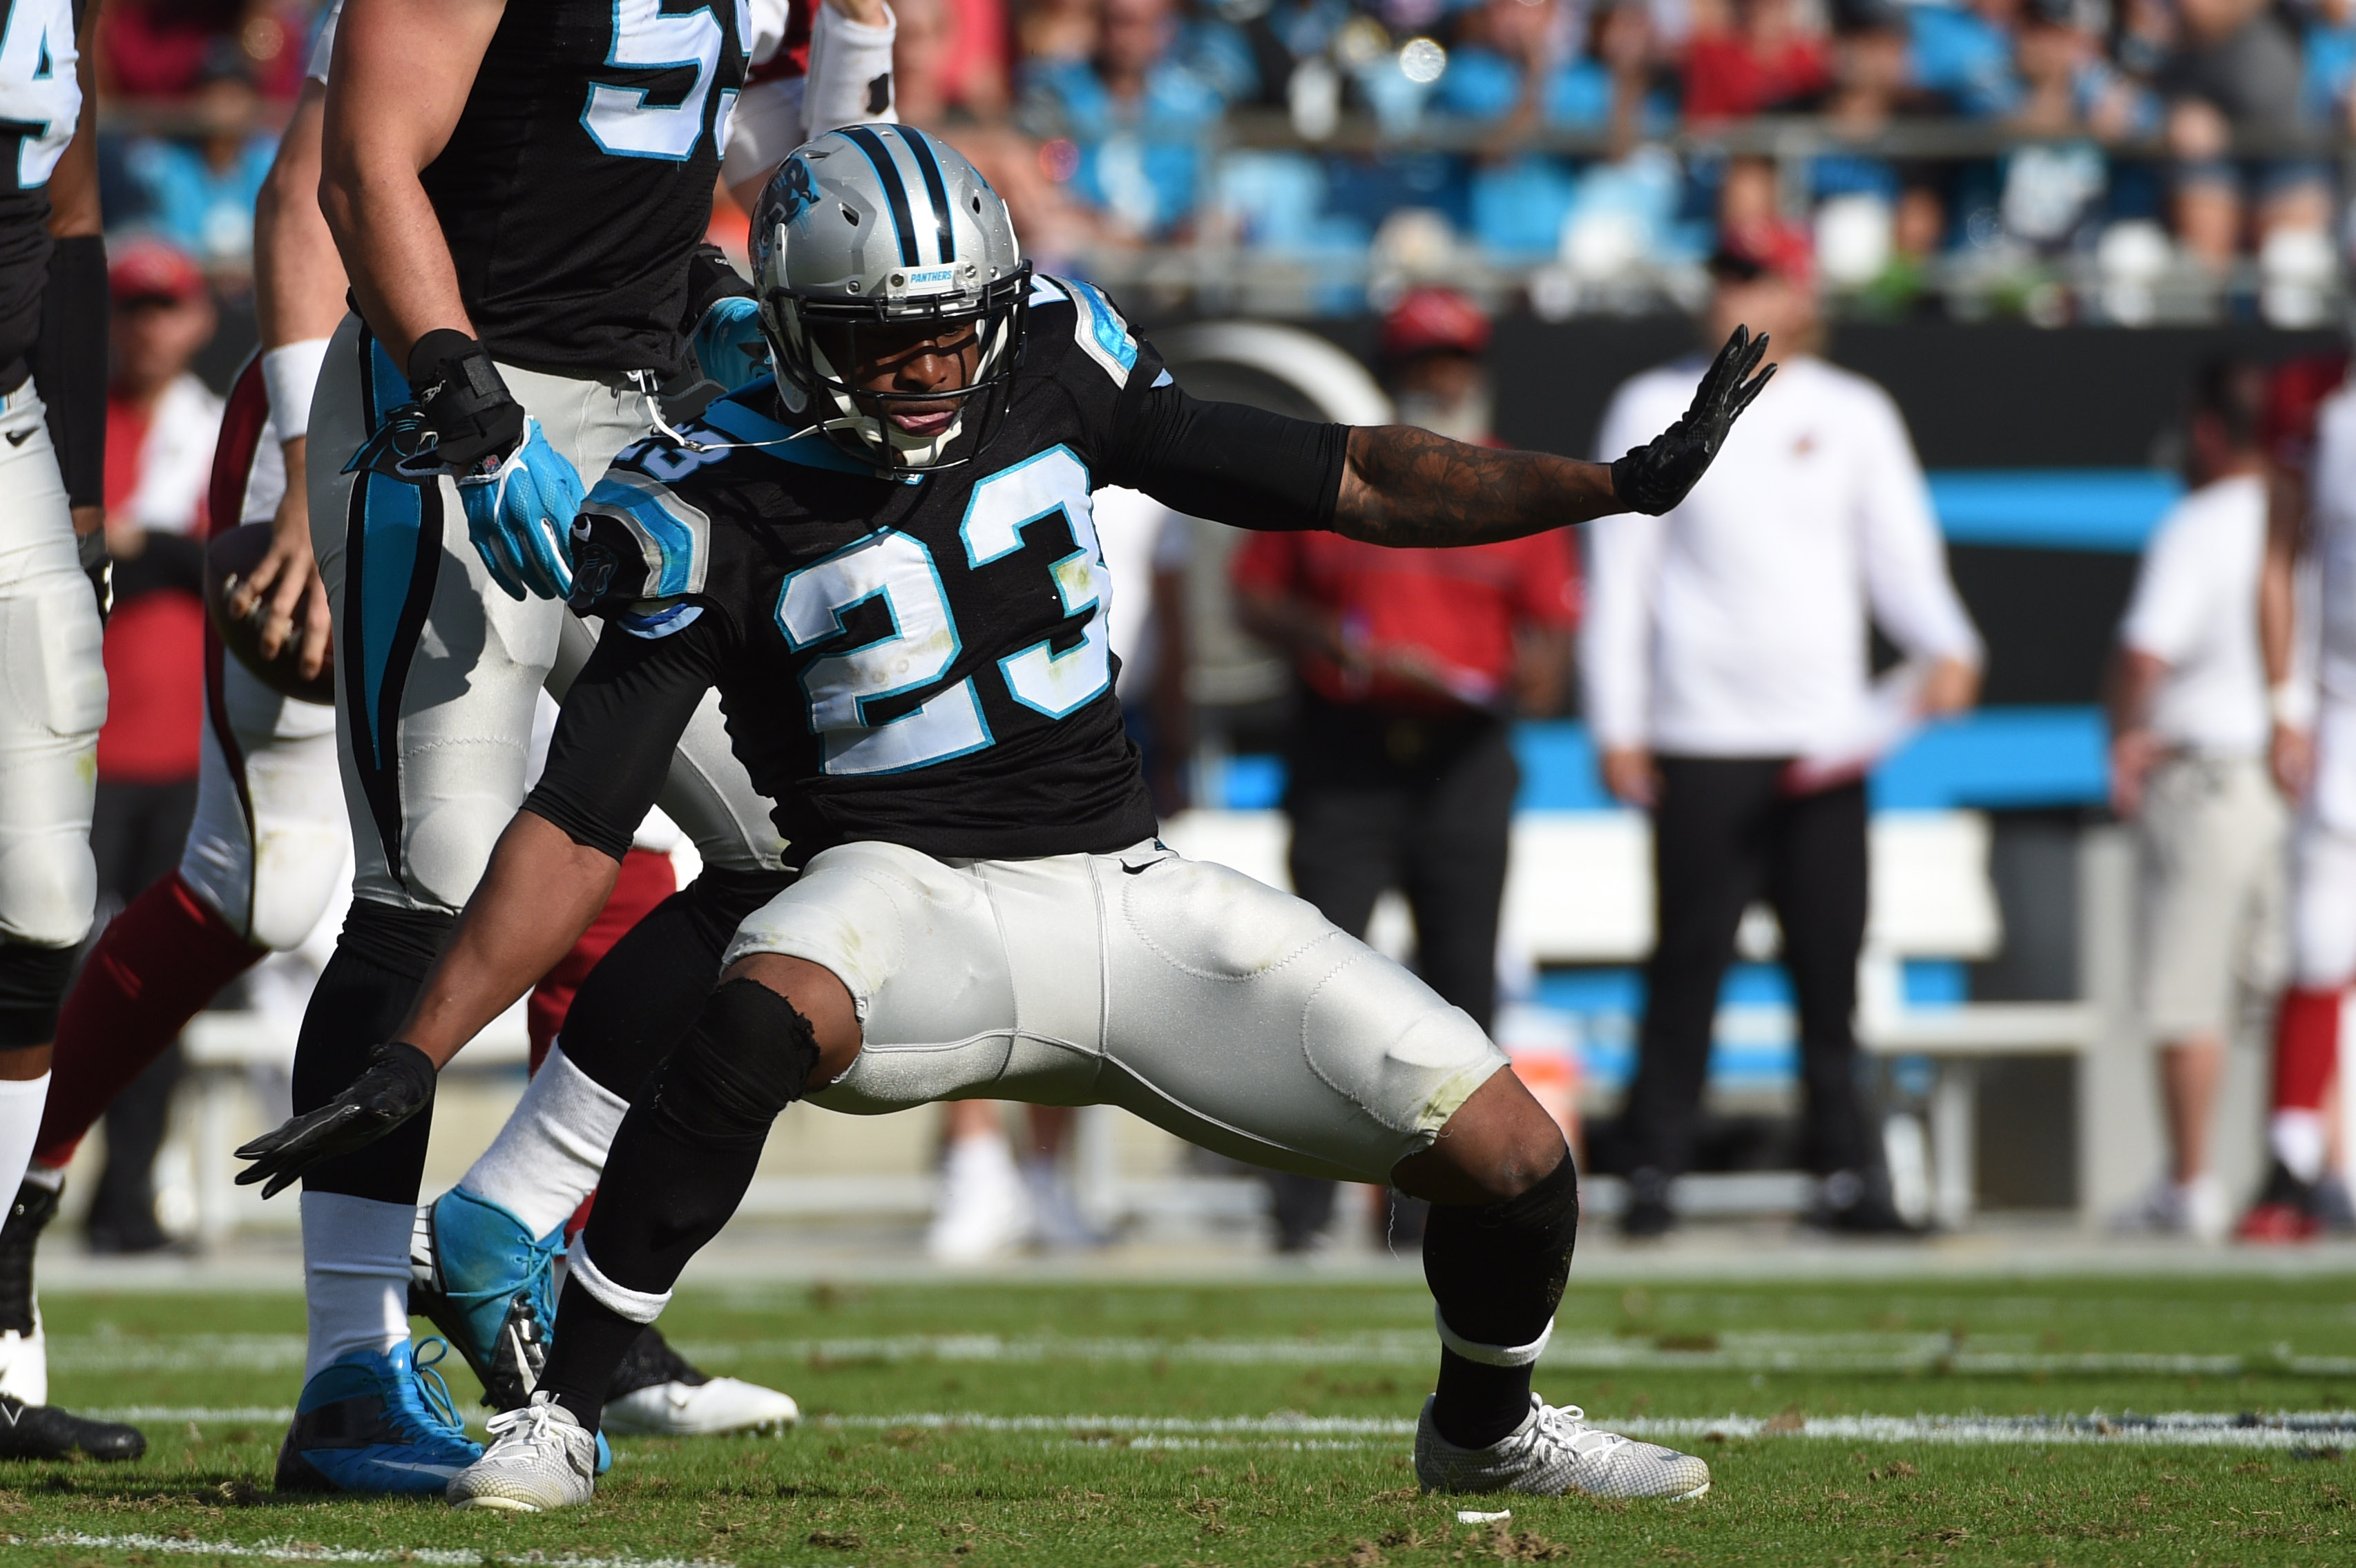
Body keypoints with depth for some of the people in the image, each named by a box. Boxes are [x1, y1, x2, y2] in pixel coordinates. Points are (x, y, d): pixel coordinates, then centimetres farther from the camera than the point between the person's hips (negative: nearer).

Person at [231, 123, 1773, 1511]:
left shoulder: (1044, 373, 0)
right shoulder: (722, 515, -10)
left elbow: (1339, 480, 7)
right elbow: (577, 827, -11)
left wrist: (1620, 486, 1)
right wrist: (417, 1054, -19)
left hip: (1138, 896, 4)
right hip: (921, 898, -4)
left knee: (1514, 1160, -5)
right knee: (764, 1015, -41)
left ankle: (1485, 1427, 29)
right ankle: (559, 1410, -27)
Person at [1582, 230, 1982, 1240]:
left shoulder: (1853, 417, 10)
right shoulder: (1656, 408, 6)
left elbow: (1900, 553, 8)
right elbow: (1620, 574, 5)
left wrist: (1943, 647, -13)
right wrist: (1617, 727, -2)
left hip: (1826, 739, 2)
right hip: (1701, 740, -2)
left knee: (1831, 959, 1)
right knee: (1690, 959, -5)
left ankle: (1845, 1173, 4)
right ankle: (1652, 1168, 0)